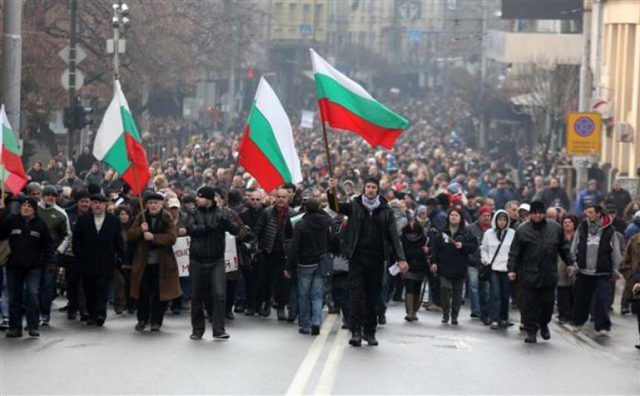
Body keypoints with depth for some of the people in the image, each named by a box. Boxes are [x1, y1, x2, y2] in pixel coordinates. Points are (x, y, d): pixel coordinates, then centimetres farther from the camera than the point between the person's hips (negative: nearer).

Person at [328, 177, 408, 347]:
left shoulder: (386, 211, 5)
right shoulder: (354, 206, 5)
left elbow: (394, 235, 2)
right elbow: (335, 207, -7)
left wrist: (401, 258, -7)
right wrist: (332, 192, -28)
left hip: (376, 259, 1)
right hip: (357, 257, -1)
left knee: (373, 296, 6)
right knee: (356, 294, -9)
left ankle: (370, 331, 15)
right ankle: (356, 331, -11)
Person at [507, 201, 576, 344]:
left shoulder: (555, 228, 5)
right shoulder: (522, 230, -3)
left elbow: (564, 248, 15)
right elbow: (514, 252, -1)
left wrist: (570, 262, 10)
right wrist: (512, 269, -7)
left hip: (549, 274, 2)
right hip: (529, 275, -2)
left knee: (548, 303, 9)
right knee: (530, 304, -1)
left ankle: (544, 324, 34)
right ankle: (531, 331, 8)